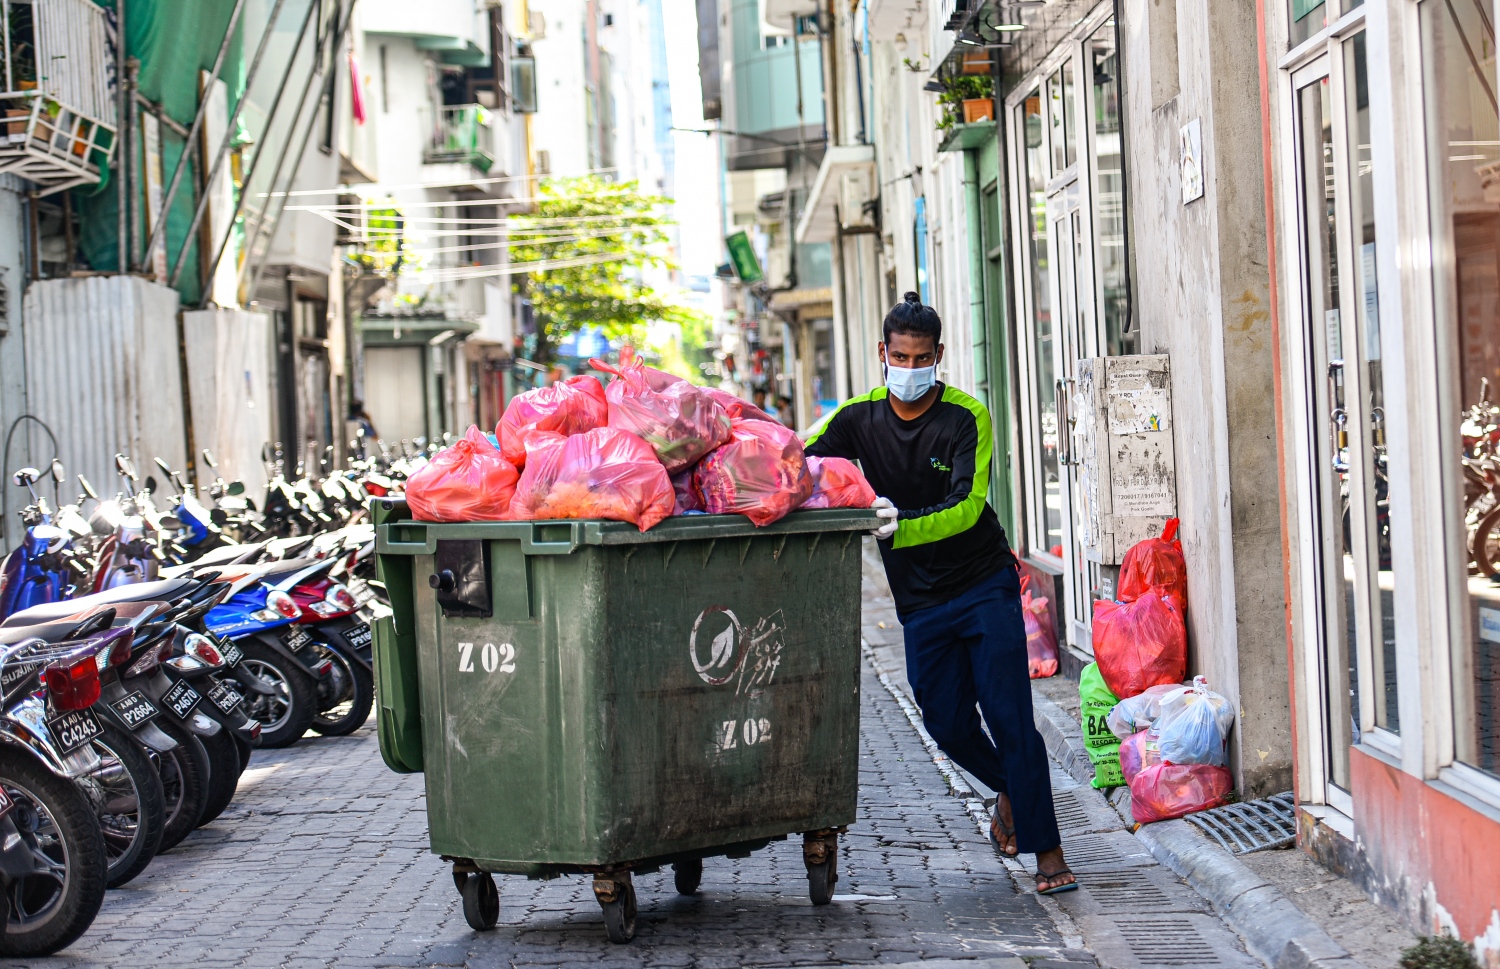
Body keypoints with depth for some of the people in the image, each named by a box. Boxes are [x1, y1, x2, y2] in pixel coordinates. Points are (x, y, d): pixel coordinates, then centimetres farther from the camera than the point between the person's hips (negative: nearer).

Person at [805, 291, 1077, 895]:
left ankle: (1046, 851, -7)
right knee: (947, 724, 5)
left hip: (985, 583, -4)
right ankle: (1010, 790, 35)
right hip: (920, 600, 4)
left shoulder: (966, 417, -11)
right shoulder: (858, 419, 0)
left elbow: (966, 507, -21)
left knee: (1008, 714, -10)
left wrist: (901, 528, -37)